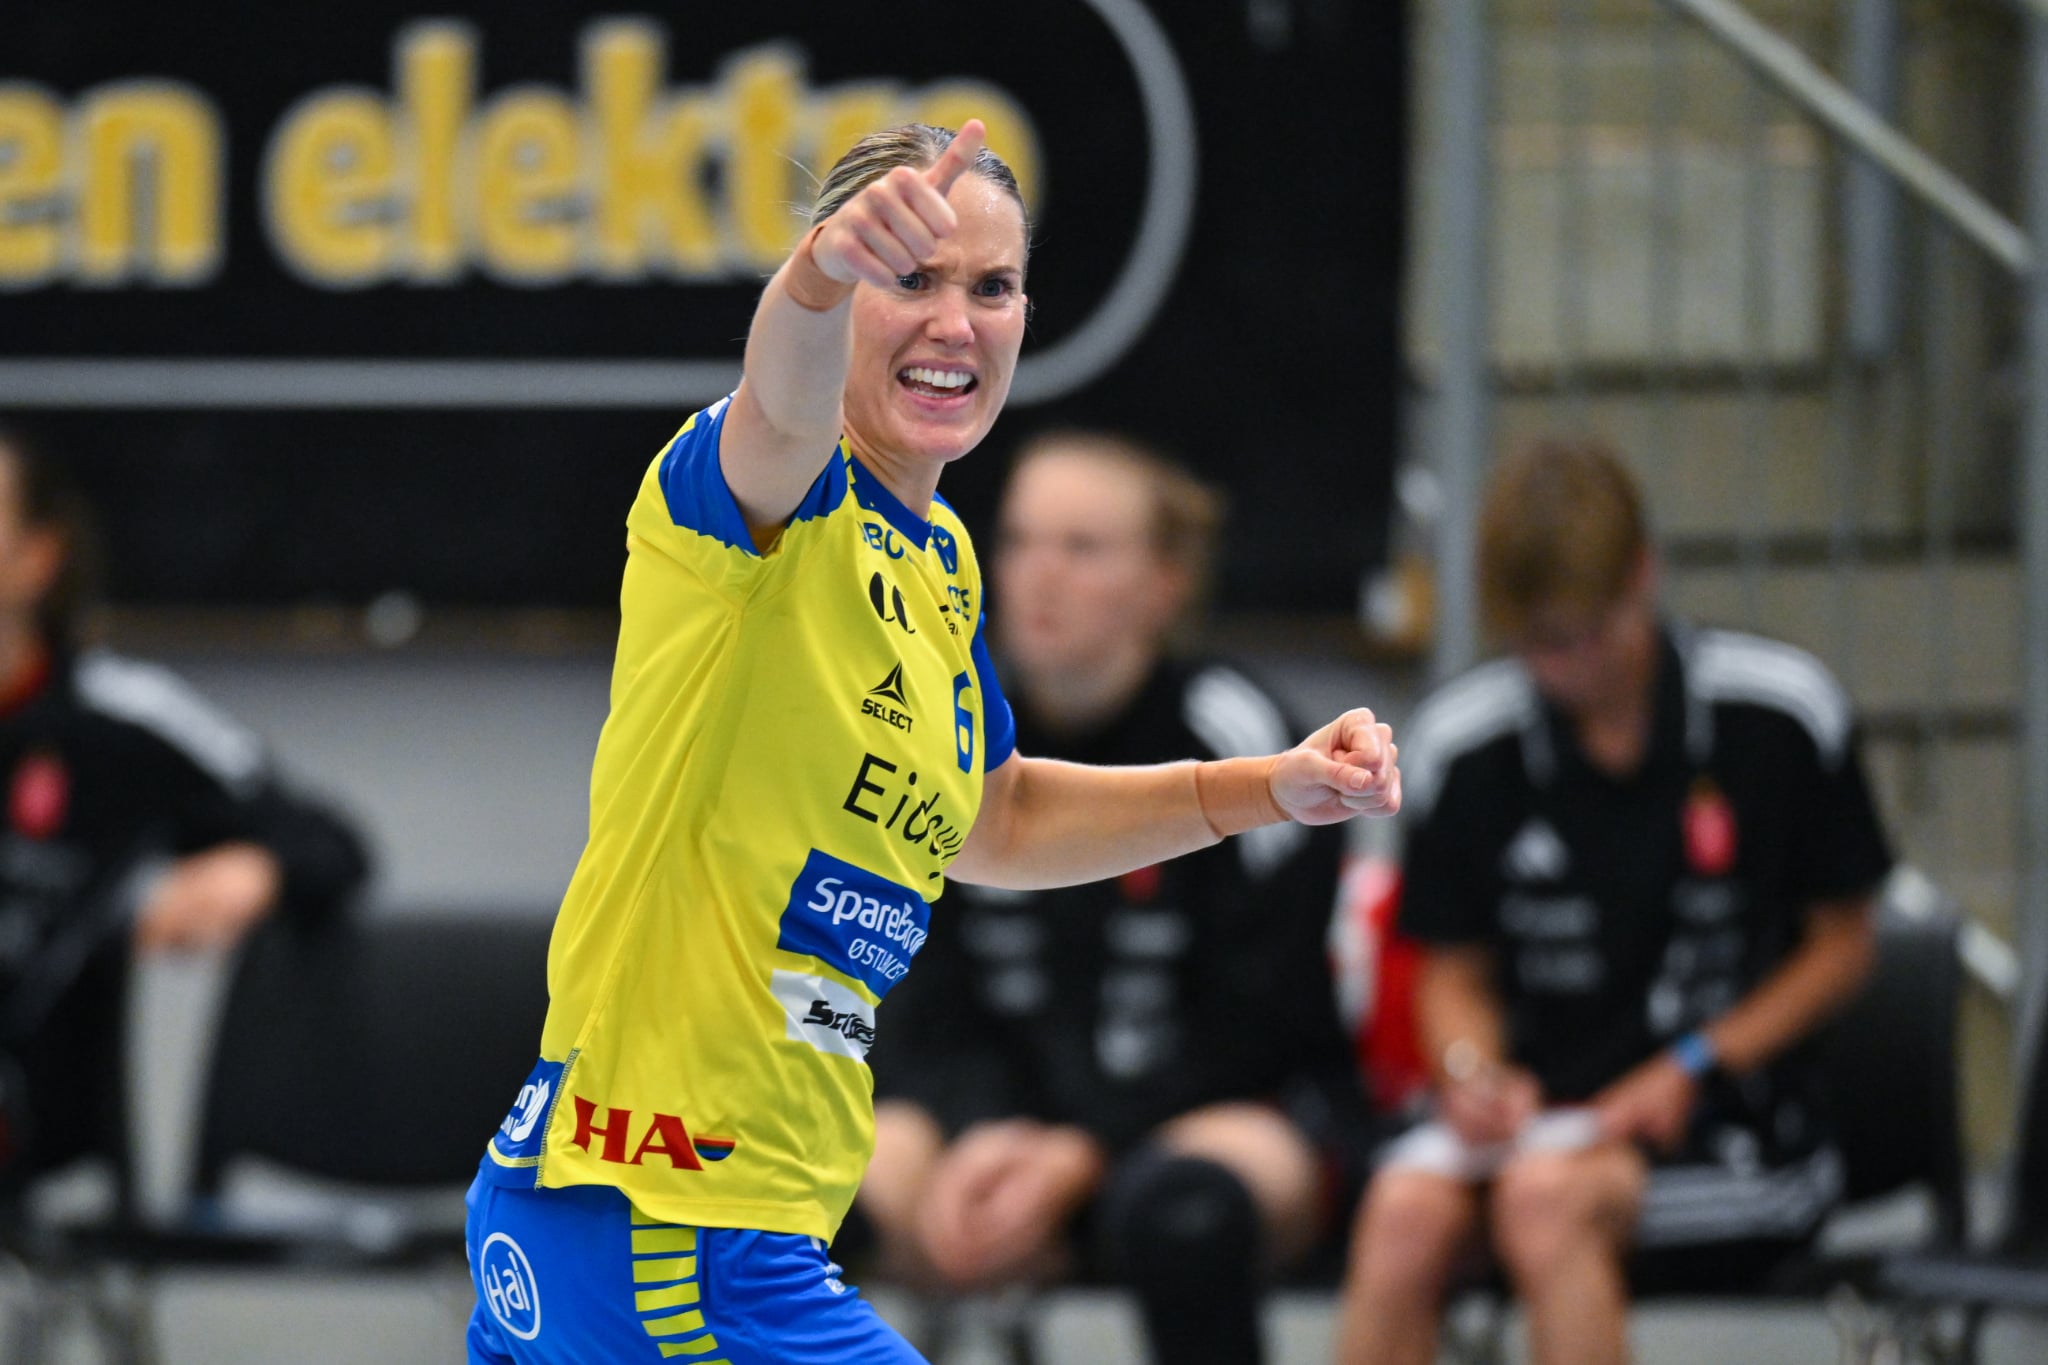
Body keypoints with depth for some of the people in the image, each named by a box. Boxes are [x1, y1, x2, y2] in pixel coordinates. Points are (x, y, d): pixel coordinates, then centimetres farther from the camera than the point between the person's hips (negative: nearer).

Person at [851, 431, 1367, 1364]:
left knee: (1173, 1208, -39)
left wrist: (1078, 1159, -19)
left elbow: (1253, 1031, -9)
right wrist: (982, 1143, -17)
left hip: (1237, 1119, -4)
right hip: (1003, 1110, 4)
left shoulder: (1229, 740, -10)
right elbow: (931, 1015, 5)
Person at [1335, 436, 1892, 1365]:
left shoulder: (1779, 715, -5)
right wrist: (1471, 1065, -11)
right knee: (1406, 1204, -31)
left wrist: (1688, 1071, -10)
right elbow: (1456, 971, 12)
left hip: (1731, 1122, -3)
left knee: (1546, 1194, -35)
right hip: (1541, 1107, 3)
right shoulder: (1462, 746, 2)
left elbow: (1840, 944, 4)